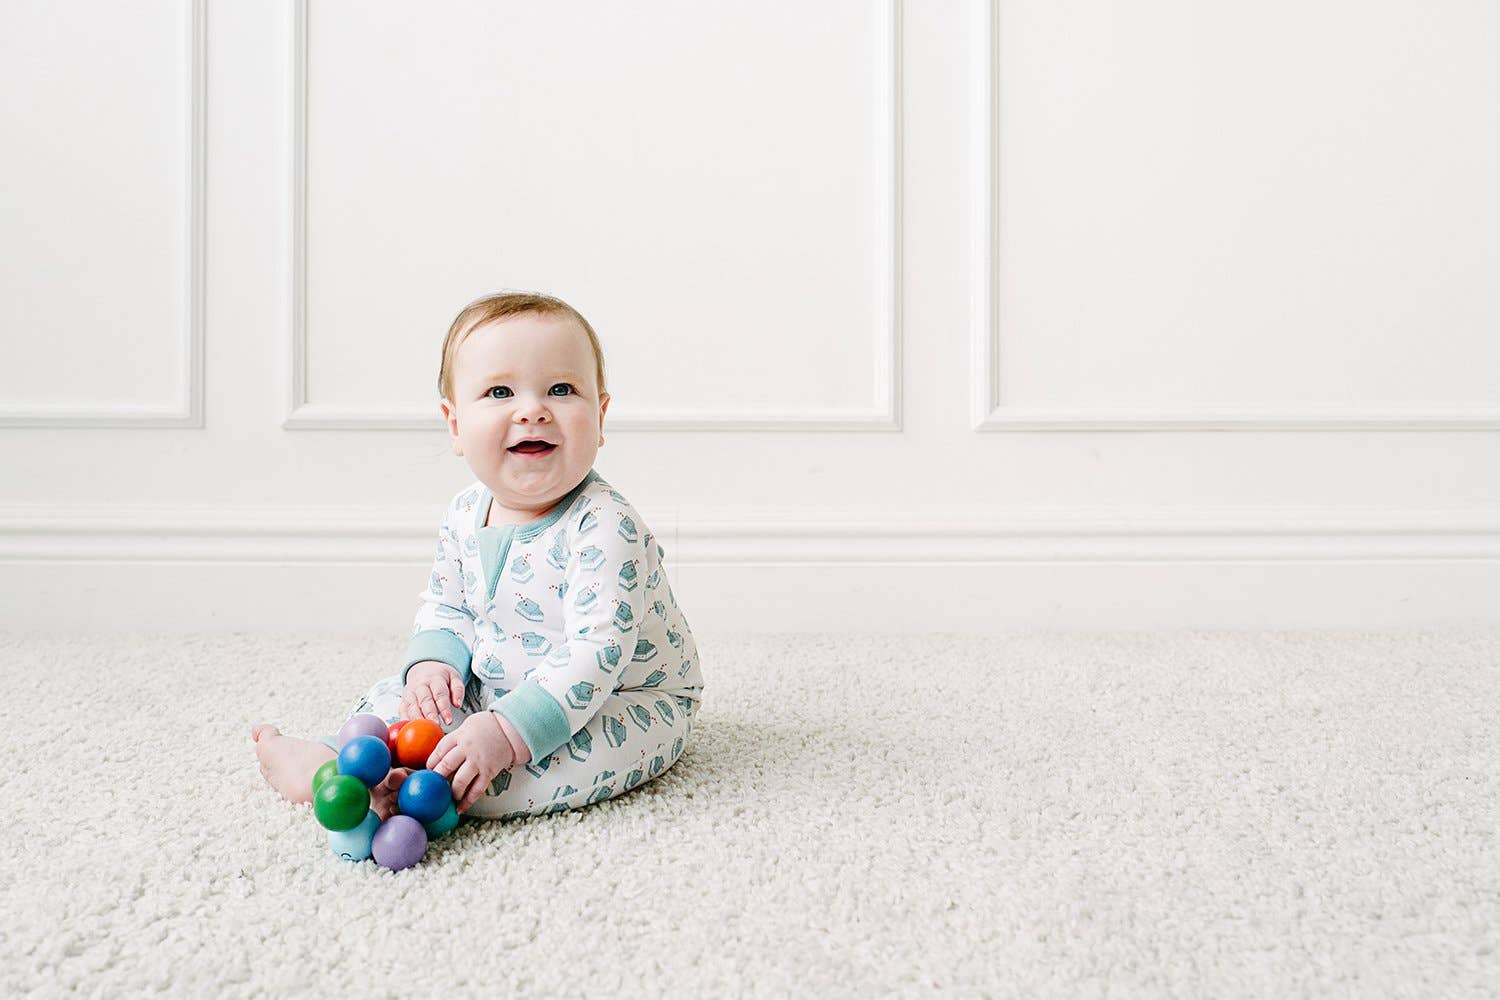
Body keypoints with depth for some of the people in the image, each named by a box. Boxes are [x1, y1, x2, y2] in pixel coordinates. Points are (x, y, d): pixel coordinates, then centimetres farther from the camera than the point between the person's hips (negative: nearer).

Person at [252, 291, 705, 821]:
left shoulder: (605, 528, -28)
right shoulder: (465, 514, -3)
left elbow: (596, 652, -34)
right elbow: (445, 605, 11)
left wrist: (506, 731, -41)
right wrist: (434, 663, -11)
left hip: (627, 702, -7)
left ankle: (399, 787, -28)